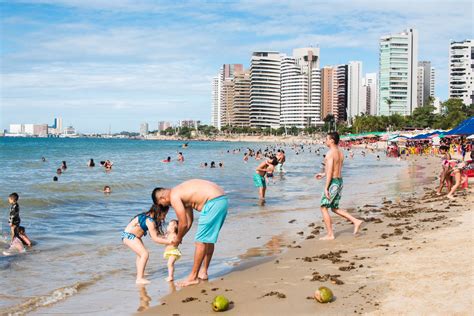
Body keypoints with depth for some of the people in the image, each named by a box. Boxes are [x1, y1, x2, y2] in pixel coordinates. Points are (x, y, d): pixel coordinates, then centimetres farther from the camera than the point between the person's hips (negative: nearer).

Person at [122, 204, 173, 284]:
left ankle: (140, 276, 31)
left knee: (141, 254, 22)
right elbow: (155, 239, -26)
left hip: (134, 236, 11)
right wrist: (169, 242, -25)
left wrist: (167, 239, -5)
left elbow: (157, 234, 6)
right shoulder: (149, 220, -25)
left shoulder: (150, 217, 3)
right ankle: (139, 279, -15)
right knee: (144, 254, -16)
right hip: (129, 236, -11)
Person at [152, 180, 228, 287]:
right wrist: (179, 237, 31)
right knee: (208, 239, 20)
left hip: (213, 203, -10)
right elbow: (189, 221, 27)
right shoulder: (182, 194, 22)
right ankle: (203, 272, 30)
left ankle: (193, 277, 4)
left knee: (201, 241, -2)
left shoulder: (174, 197, -5)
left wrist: (178, 239, 13)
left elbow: (183, 224, -4)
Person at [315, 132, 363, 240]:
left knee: (323, 208, 3)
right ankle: (356, 221, 10)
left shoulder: (330, 153, -16)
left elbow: (330, 171, -20)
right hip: (340, 181, 9)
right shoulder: (340, 153, 12)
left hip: (333, 182, -9)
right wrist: (323, 174, 33)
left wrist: (326, 187, -19)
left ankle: (330, 235, 4)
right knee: (335, 208, 19)